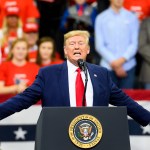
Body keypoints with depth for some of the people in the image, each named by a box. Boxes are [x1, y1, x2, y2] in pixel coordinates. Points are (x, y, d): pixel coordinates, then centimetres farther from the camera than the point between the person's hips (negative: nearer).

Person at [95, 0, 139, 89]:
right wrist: (113, 62, -8)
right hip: (108, 67, -1)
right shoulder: (101, 18, 4)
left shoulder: (132, 18, 6)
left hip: (128, 67, 1)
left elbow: (134, 44, 3)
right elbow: (99, 45, 1)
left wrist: (123, 59, -11)